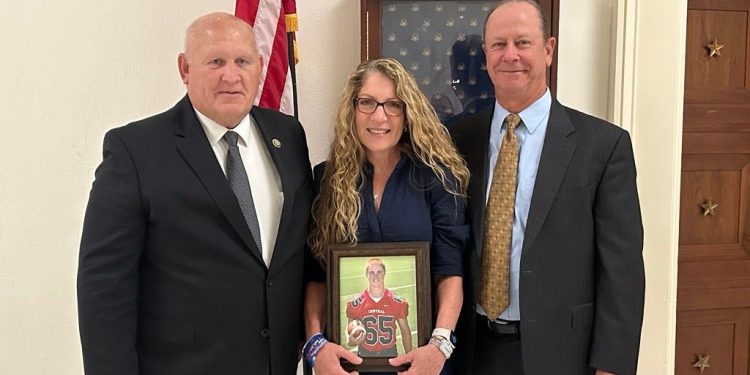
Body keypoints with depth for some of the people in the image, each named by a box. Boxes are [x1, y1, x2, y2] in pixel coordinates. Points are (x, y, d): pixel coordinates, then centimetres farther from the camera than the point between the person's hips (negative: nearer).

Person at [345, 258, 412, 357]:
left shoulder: (397, 302, -6)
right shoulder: (356, 303, -8)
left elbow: (405, 331, 2)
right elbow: (350, 332, 2)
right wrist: (351, 341, -21)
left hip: (390, 353, 0)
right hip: (364, 353, 0)